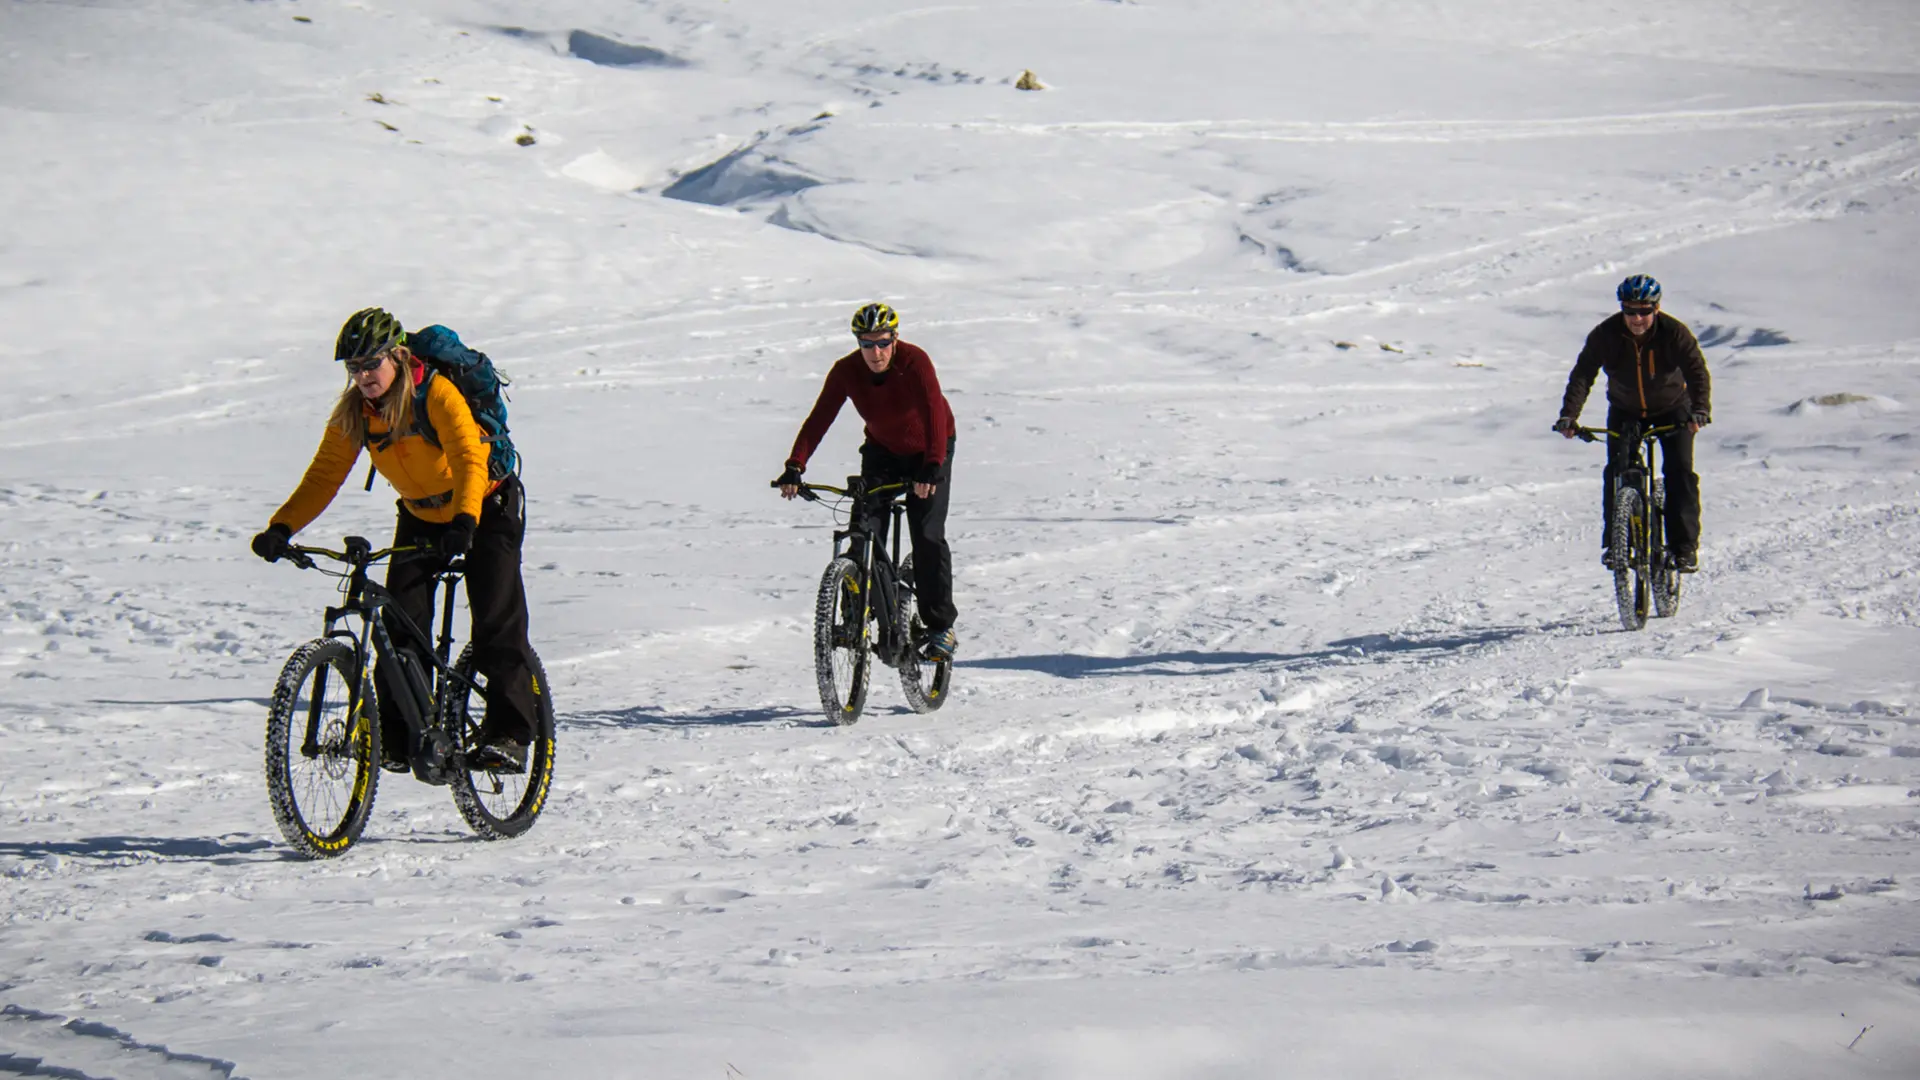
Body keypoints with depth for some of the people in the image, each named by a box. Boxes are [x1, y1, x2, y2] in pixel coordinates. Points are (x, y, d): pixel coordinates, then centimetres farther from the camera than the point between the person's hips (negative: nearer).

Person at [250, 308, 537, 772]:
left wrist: (465, 522, -55)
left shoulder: (436, 394, -28)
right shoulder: (352, 412, -12)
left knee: (497, 622, -15)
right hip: (421, 518, 5)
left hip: (486, 508, -5)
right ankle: (399, 739, -1)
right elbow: (324, 475, -14)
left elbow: (469, 460, -38)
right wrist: (282, 528, -28)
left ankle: (509, 735, -11)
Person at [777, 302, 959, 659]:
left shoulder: (915, 362, -30)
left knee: (927, 536, -13)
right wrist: (794, 468, -39)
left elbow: (934, 412, -42)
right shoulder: (846, 370, -20)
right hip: (882, 450, 3)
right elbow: (819, 418, -26)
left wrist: (932, 468, -56)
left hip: (926, 451, -3)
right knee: (866, 531, -12)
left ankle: (941, 626, -4)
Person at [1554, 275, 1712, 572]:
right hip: (1625, 411, 1)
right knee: (1617, 470, -14)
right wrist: (1569, 415, -37)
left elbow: (1697, 371, -31)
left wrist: (1700, 410, -48)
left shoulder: (1674, 333, -25)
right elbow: (1583, 373, -23)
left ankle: (1685, 546, -7)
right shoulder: (1606, 335, -22)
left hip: (1672, 408, -1)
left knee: (1679, 470, -14)